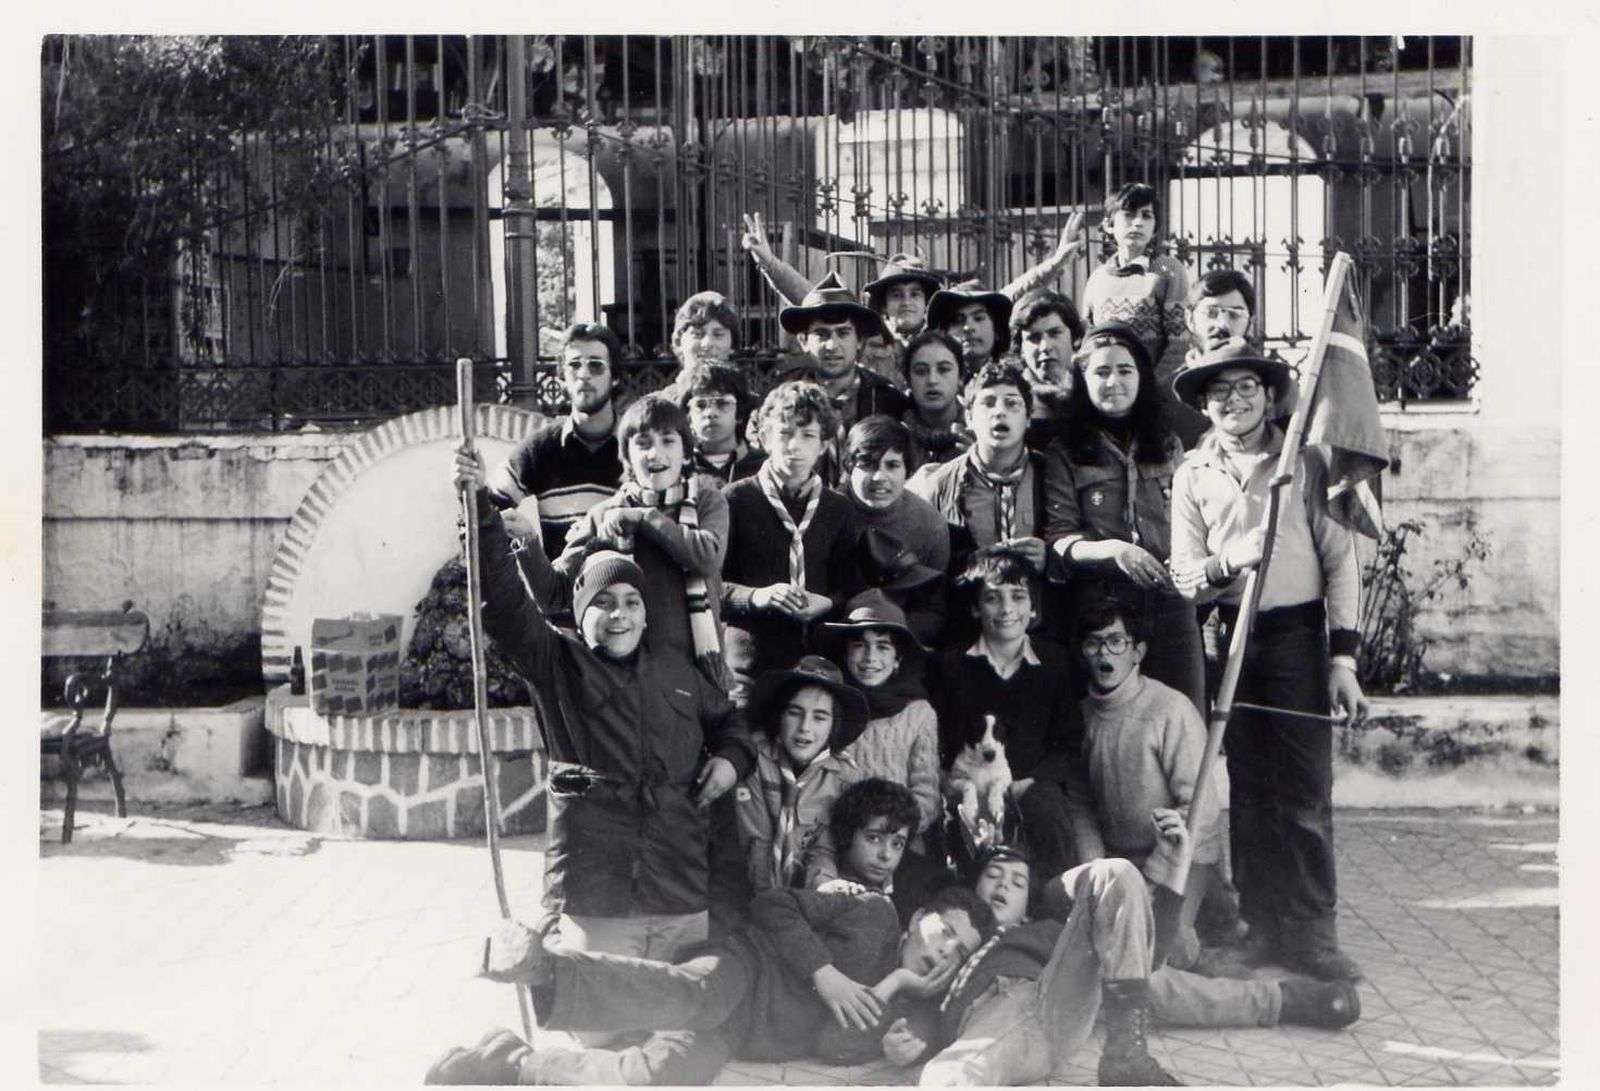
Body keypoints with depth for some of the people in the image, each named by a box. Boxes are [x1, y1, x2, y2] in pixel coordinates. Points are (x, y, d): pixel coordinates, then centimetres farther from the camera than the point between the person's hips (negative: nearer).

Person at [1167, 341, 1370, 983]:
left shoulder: (1304, 462, 3)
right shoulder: (1193, 474, 8)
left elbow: (1340, 562, 1)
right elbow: (1183, 577, 4)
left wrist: (1343, 657, -5)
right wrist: (1228, 563, -18)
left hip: (1297, 635, -2)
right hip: (1228, 639, 2)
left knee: (1305, 791, -3)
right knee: (1248, 789, 7)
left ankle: (1313, 934, 5)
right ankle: (1262, 929, 16)